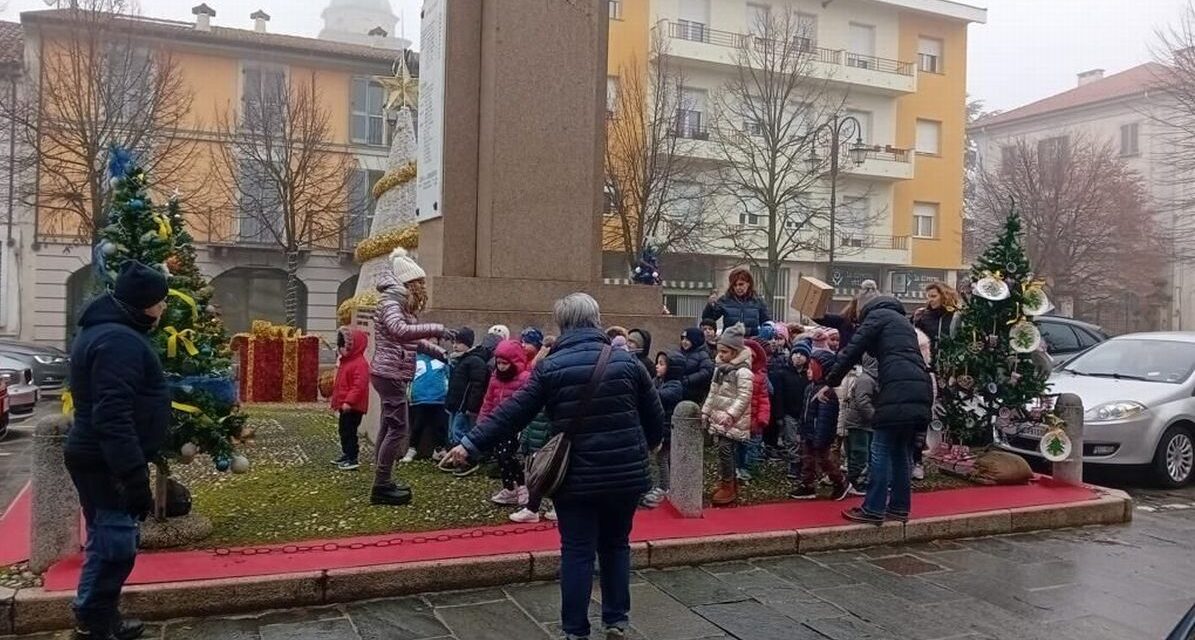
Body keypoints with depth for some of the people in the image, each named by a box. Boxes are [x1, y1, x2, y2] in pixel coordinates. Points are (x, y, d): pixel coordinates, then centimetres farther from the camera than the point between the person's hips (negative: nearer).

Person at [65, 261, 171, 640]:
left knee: (107, 543, 19)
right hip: (107, 463, -11)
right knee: (114, 547, -3)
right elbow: (112, 416, -29)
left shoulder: (103, 330, 13)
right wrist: (135, 477, -29)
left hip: (95, 457, 11)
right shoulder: (119, 341, -22)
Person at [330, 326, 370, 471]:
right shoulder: (346, 361, 15)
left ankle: (353, 459, -2)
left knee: (349, 432, -7)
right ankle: (346, 455, 29)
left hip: (353, 406, -11)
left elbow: (359, 386, -27)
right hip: (344, 405, 11)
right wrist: (337, 400, 23)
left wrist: (349, 401, -31)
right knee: (343, 430, 18)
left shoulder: (360, 364, -19)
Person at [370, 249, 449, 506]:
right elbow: (401, 331, -33)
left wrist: (441, 353, 17)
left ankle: (383, 483, 20)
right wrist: (435, 329, -33)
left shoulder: (403, 306, 18)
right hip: (390, 374, -10)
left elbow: (414, 340, 25)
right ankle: (381, 487, -4)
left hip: (393, 374, 10)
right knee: (399, 429, -9)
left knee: (389, 427, 13)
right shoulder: (390, 303, -13)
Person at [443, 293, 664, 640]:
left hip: (577, 477, -2)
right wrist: (649, 444, 27)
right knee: (616, 545, 19)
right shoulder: (626, 361, 0)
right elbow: (654, 415, 7)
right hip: (626, 474, 2)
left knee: (577, 551, 8)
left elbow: (513, 413, -8)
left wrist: (472, 444, -4)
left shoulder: (549, 367, -5)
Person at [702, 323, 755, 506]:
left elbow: (744, 398, -21)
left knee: (725, 450, -12)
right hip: (719, 418, 8)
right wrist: (705, 411, 17)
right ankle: (730, 485, 21)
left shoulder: (743, 371, -15)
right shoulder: (720, 368, 12)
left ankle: (727, 487, -1)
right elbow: (713, 393, 20)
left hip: (734, 421, -8)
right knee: (724, 451, 10)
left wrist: (730, 414, -29)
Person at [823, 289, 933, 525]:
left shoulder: (877, 315, 6)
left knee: (881, 450, -5)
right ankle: (899, 507, 16)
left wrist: (830, 383, 6)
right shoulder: (902, 320, 31)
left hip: (898, 390, -8)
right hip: (920, 390, 8)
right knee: (900, 451, 14)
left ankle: (874, 510, -4)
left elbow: (852, 351, 0)